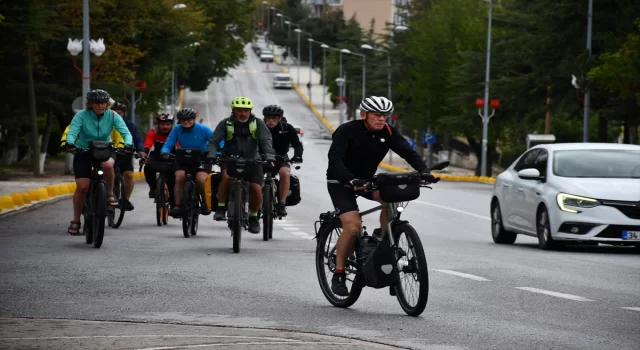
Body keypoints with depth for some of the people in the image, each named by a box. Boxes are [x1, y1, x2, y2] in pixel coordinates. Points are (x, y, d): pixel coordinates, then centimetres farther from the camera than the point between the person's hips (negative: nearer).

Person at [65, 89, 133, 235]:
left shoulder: (112, 116, -10)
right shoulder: (81, 115, -14)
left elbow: (125, 132, -18)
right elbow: (72, 132, -25)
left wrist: (128, 144, -39)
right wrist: (70, 143, -47)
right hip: (83, 152, -1)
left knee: (108, 164, -36)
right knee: (82, 187, -12)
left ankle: (110, 194, -13)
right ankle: (75, 221, 3)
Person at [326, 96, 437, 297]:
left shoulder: (388, 132, -10)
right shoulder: (347, 131, -24)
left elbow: (408, 152, -18)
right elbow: (335, 159, -35)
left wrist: (423, 170, -37)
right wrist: (352, 180, -51)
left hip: (366, 179, 5)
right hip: (340, 182, -5)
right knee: (353, 227, -23)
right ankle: (338, 275, -7)